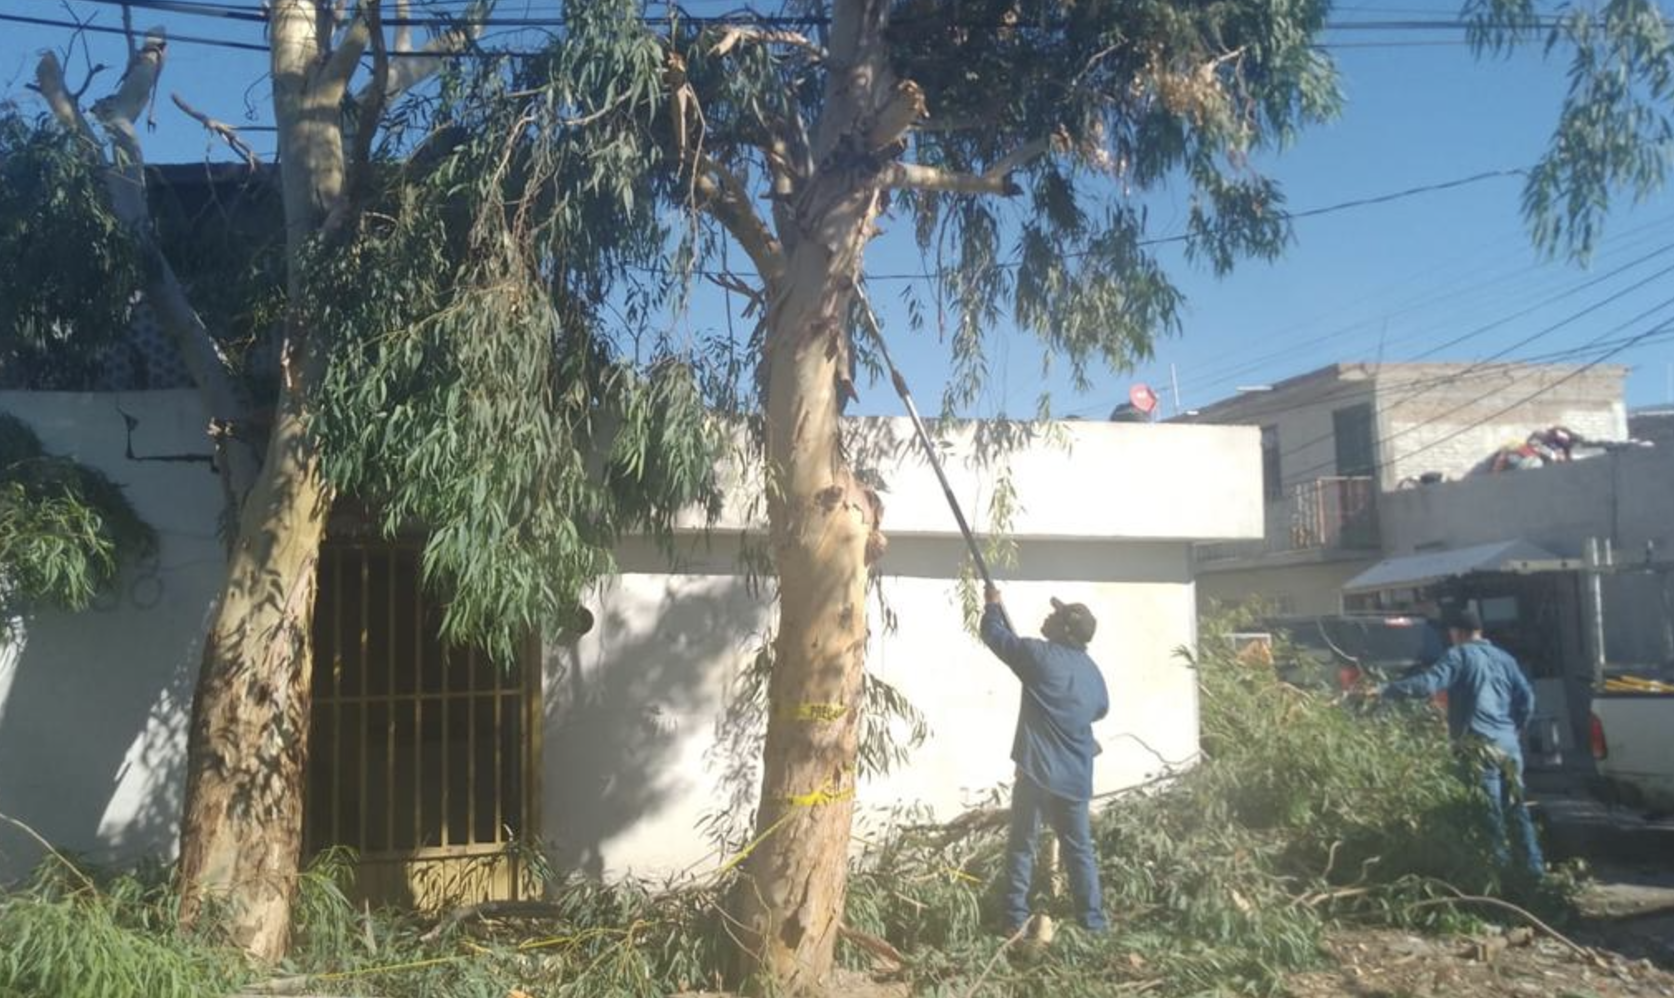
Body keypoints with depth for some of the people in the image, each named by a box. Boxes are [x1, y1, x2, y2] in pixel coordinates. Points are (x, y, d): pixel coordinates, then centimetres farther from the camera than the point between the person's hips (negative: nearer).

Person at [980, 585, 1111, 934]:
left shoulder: (1041, 655, -11)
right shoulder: (1091, 670, 7)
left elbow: (995, 634, -1)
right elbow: (1101, 708, 26)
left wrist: (993, 605, 17)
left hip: (1038, 771, -5)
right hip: (1075, 777, 5)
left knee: (1021, 846, 6)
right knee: (1080, 850, 13)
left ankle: (1015, 922, 7)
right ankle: (1093, 924, 16)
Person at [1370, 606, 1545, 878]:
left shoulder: (1460, 656, -4)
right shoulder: (1504, 658, 16)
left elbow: (1427, 684, -16)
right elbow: (1526, 698, 12)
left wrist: (1384, 690, -14)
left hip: (1479, 745, -6)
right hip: (1509, 744, 7)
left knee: (1490, 812, -1)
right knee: (1516, 807, 15)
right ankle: (1535, 867, 17)